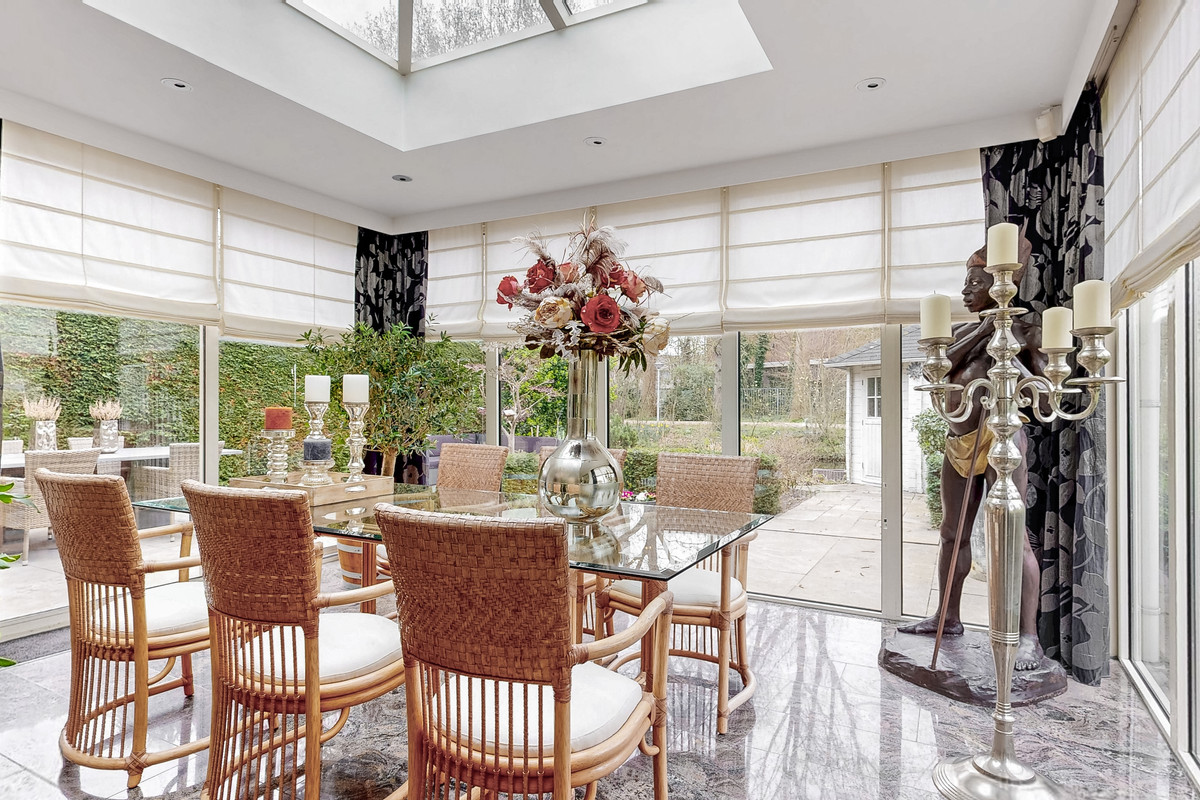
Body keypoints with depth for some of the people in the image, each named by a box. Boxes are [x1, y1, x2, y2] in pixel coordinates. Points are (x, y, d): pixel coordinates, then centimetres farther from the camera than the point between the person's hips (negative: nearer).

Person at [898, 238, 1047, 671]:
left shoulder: (1023, 330, 1)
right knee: (953, 533, 11)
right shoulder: (965, 330, 18)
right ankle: (948, 618, 23)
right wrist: (982, 331, -7)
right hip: (958, 441, 7)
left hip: (999, 437, -6)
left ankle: (1029, 635, 1)